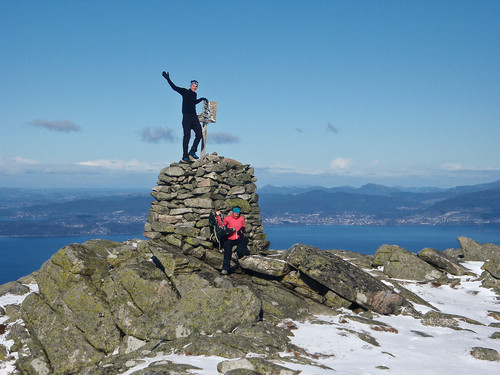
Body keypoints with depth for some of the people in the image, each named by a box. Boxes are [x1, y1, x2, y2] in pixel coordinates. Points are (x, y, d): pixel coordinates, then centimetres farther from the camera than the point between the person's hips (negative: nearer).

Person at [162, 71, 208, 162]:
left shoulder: (194, 94, 17)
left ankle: (192, 151, 11)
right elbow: (174, 88, -7)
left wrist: (202, 99, 40)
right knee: (187, 136, -8)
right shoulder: (185, 92, -1)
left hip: (194, 117, 7)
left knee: (199, 134, -1)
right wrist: (168, 79, -13)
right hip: (186, 117, -7)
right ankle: (185, 156, -5)